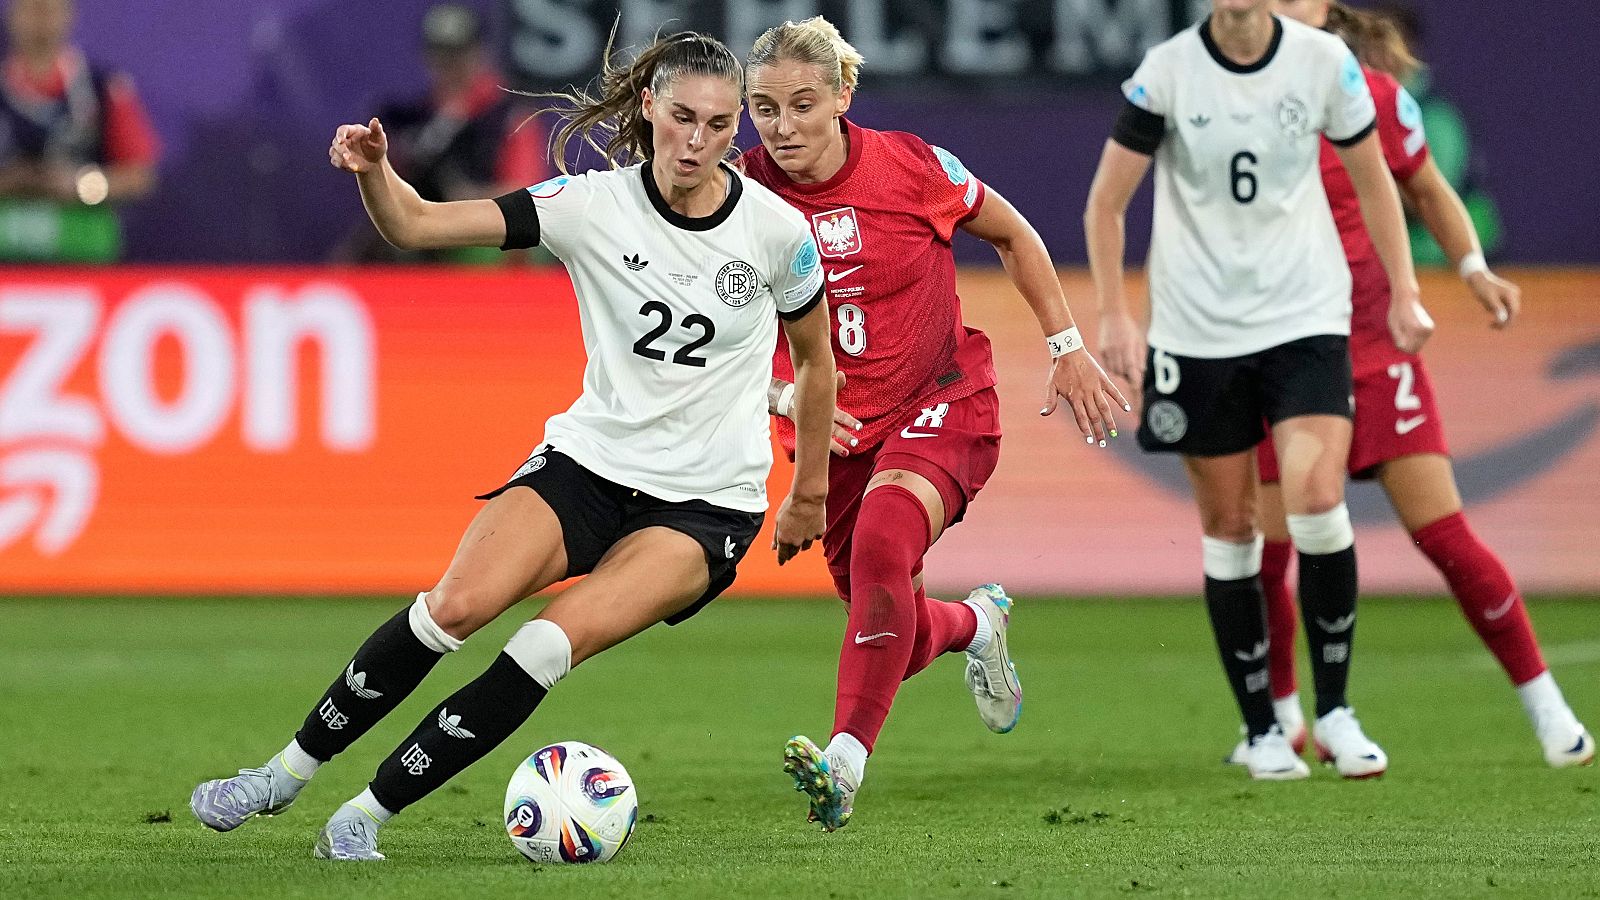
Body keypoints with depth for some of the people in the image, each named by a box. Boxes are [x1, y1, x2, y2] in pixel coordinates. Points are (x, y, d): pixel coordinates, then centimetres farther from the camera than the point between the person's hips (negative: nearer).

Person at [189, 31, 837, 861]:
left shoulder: (776, 230, -9)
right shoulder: (593, 205, -9)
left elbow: (815, 358, 9)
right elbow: (417, 225, -16)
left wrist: (810, 492, 17)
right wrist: (373, 172, -37)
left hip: (706, 505, -1)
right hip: (589, 460, 1)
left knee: (554, 643, -25)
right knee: (456, 605, -22)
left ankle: (375, 808, -14)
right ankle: (285, 774, -5)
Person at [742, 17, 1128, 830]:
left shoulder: (913, 167, -13)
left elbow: (1014, 237, 5)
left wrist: (1067, 347, 4)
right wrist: (785, 397, -21)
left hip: (940, 402, -3)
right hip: (837, 431, 3)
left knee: (882, 542, -33)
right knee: (897, 636, 9)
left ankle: (846, 760, -35)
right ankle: (977, 623, 47)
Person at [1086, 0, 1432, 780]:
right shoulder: (1166, 72, -8)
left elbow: (1372, 181, 11)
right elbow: (1105, 203, 0)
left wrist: (1403, 292, 8)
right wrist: (1114, 315, -5)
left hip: (1306, 316, 0)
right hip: (1197, 329, 0)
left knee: (1317, 503, -16)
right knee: (1228, 527, 4)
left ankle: (1334, 710, 1)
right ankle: (1261, 728, 18)